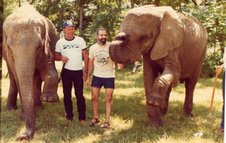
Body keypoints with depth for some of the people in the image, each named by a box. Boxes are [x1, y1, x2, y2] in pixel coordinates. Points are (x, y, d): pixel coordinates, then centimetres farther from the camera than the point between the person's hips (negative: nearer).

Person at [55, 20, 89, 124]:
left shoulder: (80, 40, -3)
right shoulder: (60, 42, 0)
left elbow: (85, 56, -1)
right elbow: (56, 56, 7)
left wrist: (85, 71, -5)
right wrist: (61, 58, -17)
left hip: (78, 71, -2)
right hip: (66, 72, 2)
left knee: (79, 95, 0)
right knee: (67, 94, 8)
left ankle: (82, 117, 6)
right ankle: (69, 116, 19)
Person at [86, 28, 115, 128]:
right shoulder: (93, 48, 0)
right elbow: (91, 63, 9)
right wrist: (88, 77, 8)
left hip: (109, 76, -3)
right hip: (97, 76, 3)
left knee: (108, 98, 1)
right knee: (94, 97, 6)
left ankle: (107, 121, 9)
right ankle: (95, 117, 23)